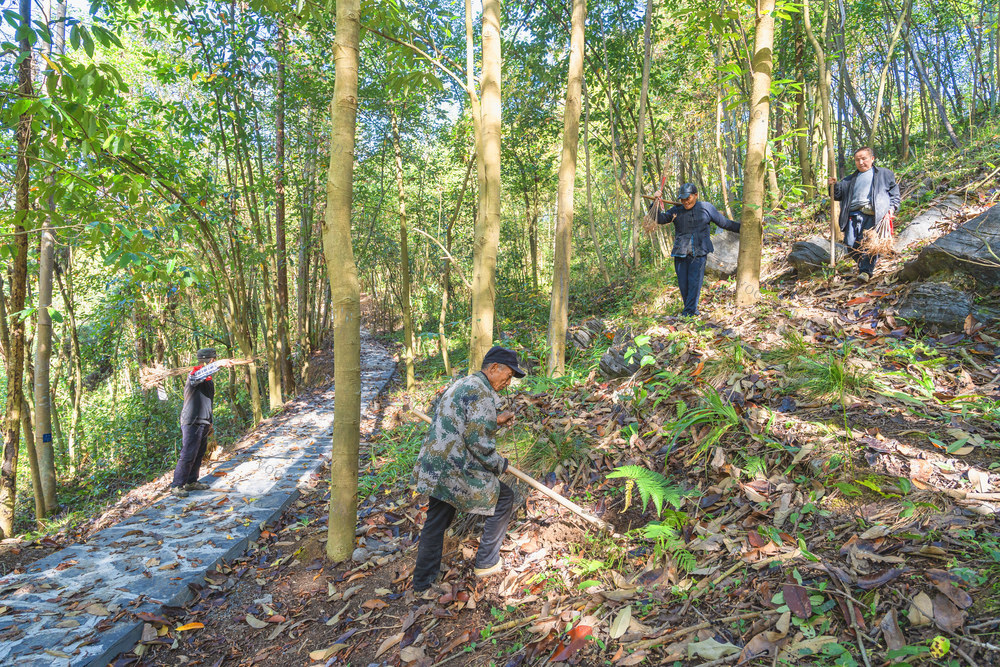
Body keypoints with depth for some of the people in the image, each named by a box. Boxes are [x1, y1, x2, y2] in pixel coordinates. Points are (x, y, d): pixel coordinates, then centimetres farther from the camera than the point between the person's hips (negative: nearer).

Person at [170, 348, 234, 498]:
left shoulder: (208, 379, 16)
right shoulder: (195, 373, -13)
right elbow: (196, 377, -41)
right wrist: (218, 364, -52)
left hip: (203, 424, 9)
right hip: (192, 423, -9)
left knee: (199, 454, 15)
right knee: (187, 455, -7)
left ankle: (191, 482, 26)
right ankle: (176, 486, 1)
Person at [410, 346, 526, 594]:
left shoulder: (460, 385, 16)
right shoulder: (480, 393, -16)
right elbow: (478, 442, -20)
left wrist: (495, 420, 25)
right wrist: (500, 465, -4)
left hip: (433, 468, 9)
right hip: (456, 472, -9)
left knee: (436, 523, 21)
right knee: (504, 498, 11)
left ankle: (422, 582, 30)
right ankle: (486, 563, 21)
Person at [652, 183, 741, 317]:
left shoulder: (706, 208, 10)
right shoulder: (676, 210, 12)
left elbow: (724, 223, 17)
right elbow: (660, 219, 3)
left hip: (699, 252, -2)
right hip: (680, 253, 2)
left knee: (694, 282, -10)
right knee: (683, 283, 1)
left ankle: (689, 312, -5)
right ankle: (692, 309, 19)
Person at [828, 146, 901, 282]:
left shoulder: (885, 174, 19)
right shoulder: (851, 179, 29)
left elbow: (895, 194, 15)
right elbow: (839, 195, 28)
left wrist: (891, 208, -1)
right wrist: (835, 185, 8)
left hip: (874, 214, -3)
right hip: (854, 214, 4)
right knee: (850, 244, -9)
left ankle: (866, 270, -13)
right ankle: (862, 263, 14)